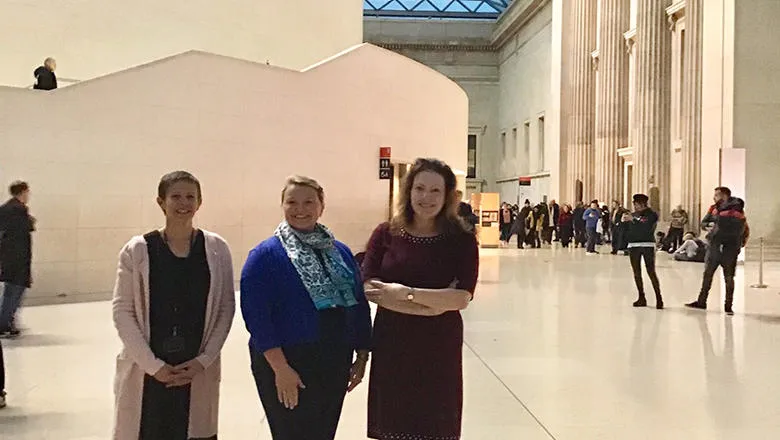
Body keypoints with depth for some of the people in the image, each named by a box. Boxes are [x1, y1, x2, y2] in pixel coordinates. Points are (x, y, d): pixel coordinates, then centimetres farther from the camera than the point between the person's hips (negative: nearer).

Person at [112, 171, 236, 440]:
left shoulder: (216, 249, 2)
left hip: (198, 372, 1)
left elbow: (226, 307, 4)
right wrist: (153, 365, -8)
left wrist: (204, 360, -4)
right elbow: (123, 311, -3)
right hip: (147, 374, -1)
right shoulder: (137, 251, -3)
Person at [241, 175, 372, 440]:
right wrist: (280, 367, -19)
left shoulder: (341, 252, 10)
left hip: (335, 364, 5)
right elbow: (257, 316, -14)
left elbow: (359, 306, 13)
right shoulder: (266, 255, -7)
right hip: (286, 365, -5)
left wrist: (362, 356, 9)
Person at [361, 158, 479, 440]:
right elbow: (370, 289, -11)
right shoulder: (385, 235, -1)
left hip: (440, 349, -1)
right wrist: (434, 304, -16)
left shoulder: (461, 241, -4)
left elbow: (462, 298, -13)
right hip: (392, 346, 1)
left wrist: (407, 293, -21)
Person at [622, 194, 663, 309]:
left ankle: (659, 298, -6)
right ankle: (641, 298, 11)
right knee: (637, 273, 4)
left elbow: (647, 228, -17)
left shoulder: (652, 214, 0)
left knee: (651, 272, -10)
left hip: (648, 245, -5)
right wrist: (624, 221, -4)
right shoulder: (632, 215, 15)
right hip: (633, 246, 5)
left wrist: (634, 220, -20)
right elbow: (626, 230, 14)